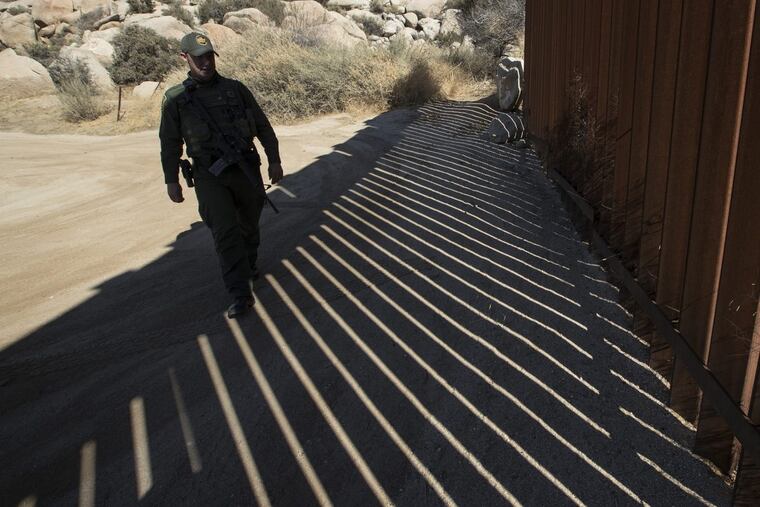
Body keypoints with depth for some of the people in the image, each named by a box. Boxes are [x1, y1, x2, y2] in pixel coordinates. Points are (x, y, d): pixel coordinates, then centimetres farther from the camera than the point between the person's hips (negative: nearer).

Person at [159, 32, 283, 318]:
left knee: (249, 225, 15)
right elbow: (170, 143, 5)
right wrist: (171, 180, 3)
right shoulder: (175, 99, 1)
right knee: (225, 233, -11)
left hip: (246, 170, 2)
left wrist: (274, 160, 3)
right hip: (209, 177, -2)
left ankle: (249, 265, 42)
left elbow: (263, 127, 7)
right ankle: (240, 294, -8)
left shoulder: (236, 89, 3)